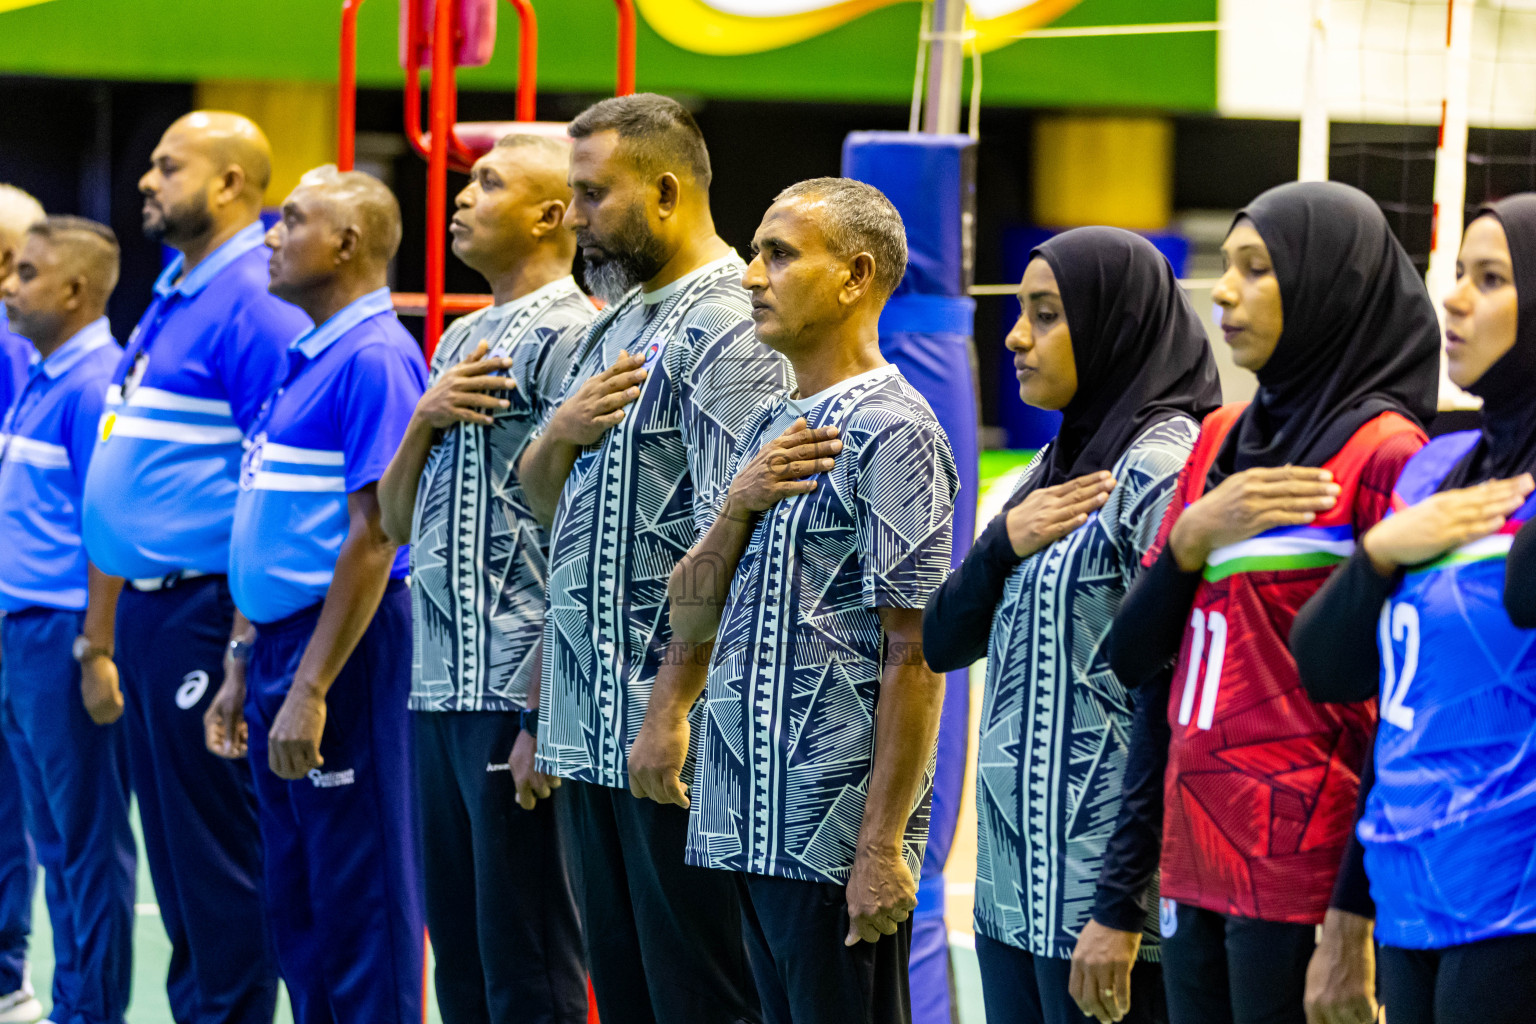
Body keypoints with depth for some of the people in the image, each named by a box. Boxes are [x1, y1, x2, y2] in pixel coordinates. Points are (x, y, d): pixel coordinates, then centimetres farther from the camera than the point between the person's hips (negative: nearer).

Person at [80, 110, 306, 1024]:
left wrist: (246, 638, -22)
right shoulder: (174, 297, 15)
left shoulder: (257, 304, -15)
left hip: (206, 607, -10)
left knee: (218, 846, -4)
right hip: (148, 601, 10)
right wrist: (122, 618, 18)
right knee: (172, 843, 14)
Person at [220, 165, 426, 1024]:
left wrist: (311, 690, -22)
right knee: (298, 913, 13)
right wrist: (247, 674, 20)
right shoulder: (310, 359, 16)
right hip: (284, 645, 10)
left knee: (359, 907, -5)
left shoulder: (376, 360, -14)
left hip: (344, 652, -10)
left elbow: (373, 539, -20)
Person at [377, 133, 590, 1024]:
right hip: (441, 689, 9)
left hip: (519, 696, -9)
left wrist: (548, 717, -19)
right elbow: (398, 521, 17)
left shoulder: (569, 338, -9)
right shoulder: (463, 340, 18)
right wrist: (427, 416, -2)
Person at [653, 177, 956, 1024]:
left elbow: (913, 656, -15)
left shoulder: (891, 432, -11)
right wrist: (740, 502, -6)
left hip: (836, 827, -8)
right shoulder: (769, 429, 16)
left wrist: (883, 844, -19)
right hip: (754, 825, 8)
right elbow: (689, 612, 13)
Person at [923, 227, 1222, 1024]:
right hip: (1017, 870, 8)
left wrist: (1124, 911, -21)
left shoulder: (1160, 470, -13)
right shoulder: (1060, 464, 15)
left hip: (1104, 870, -8)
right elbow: (944, 643, 14)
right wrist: (1004, 543, -6)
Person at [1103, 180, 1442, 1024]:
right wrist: (1192, 535, -7)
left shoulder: (1383, 454, -9)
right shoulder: (1223, 437, 13)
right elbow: (1130, 655, 11)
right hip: (1194, 855, 7)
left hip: (1303, 863, -7)